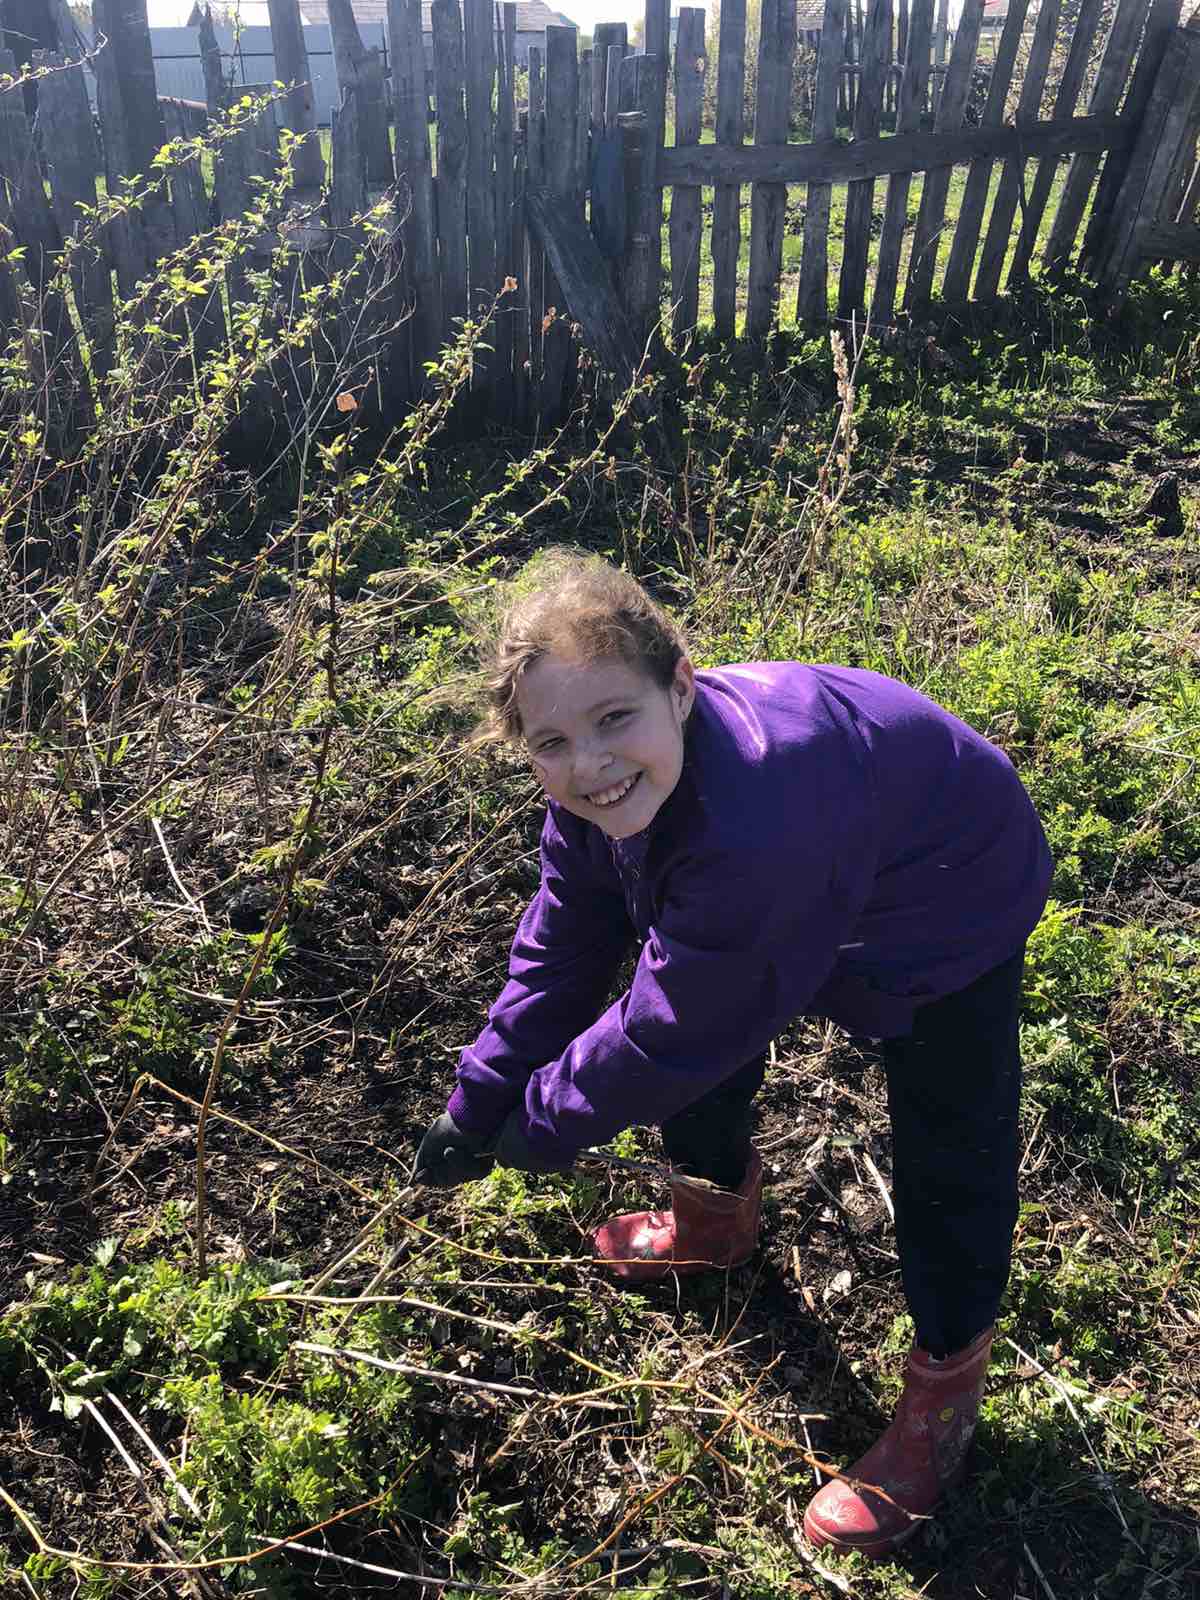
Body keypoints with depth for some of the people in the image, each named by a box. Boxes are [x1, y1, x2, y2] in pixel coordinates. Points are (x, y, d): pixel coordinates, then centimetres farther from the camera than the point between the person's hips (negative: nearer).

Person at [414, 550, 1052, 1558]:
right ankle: (720, 1212, 47)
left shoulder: (752, 830, -48)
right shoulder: (605, 784, -22)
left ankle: (946, 1391, 24)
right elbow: (563, 946, -9)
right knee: (709, 1061, 18)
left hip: (949, 919, -7)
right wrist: (477, 1104, -8)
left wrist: (541, 1121, -18)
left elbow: (672, 1031, -35)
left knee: (949, 1166, -3)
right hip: (810, 911, 7)